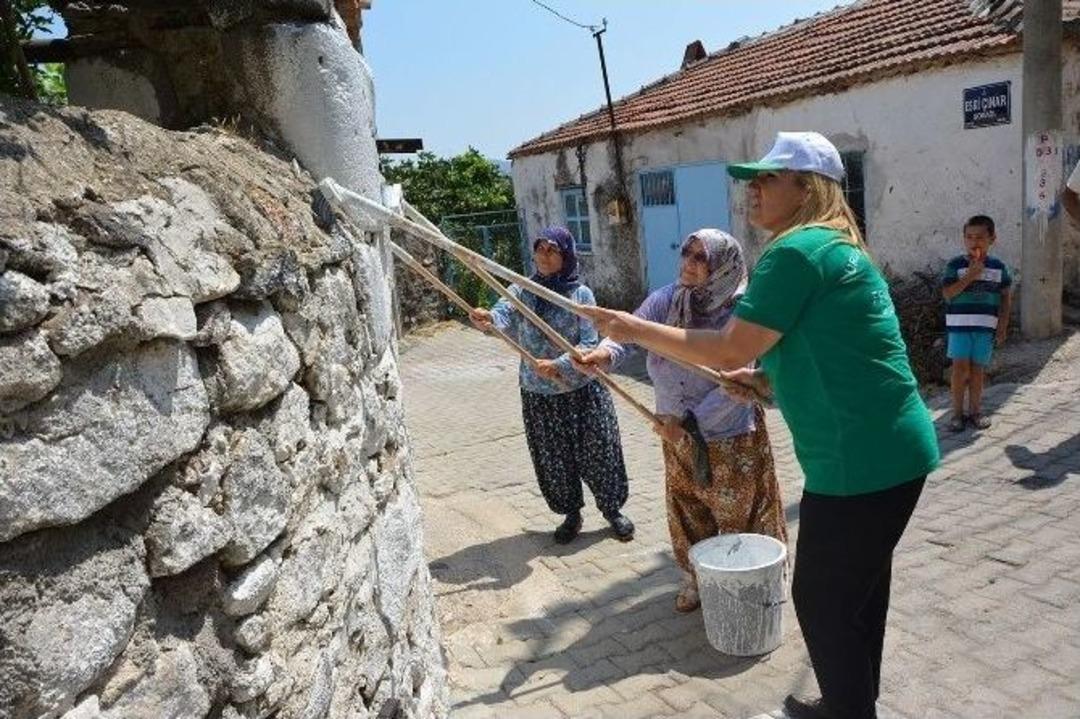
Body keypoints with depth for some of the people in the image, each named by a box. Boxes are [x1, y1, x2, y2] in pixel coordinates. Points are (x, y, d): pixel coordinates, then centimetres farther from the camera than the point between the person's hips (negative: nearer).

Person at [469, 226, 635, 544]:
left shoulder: (580, 294, -7)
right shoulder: (522, 289, -2)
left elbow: (589, 343, -12)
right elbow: (504, 314, -22)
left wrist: (559, 365, -28)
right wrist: (489, 320, -45)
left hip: (582, 390, -2)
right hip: (538, 395, 2)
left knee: (597, 454, 8)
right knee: (553, 460, 12)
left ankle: (613, 509, 30)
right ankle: (571, 514, 33)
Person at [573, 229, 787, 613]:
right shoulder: (665, 300, -8)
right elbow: (631, 333, -16)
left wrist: (691, 420, -27)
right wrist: (606, 352, -39)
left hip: (731, 438, -4)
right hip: (678, 437, 4)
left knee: (738, 516, 12)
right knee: (687, 512, 20)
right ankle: (694, 578, 42)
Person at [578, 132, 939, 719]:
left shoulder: (796, 250, -16)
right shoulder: (835, 248, 15)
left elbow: (730, 349, -20)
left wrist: (636, 330, -11)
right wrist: (763, 380, 12)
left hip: (860, 461, -10)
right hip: (890, 451, 10)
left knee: (823, 600, 7)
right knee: (856, 590, 24)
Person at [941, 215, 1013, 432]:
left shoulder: (998, 267, 5)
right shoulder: (956, 264, -4)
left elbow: (1006, 297, 10)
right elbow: (948, 293, -11)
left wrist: (1003, 326, 6)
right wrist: (970, 275, -20)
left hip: (986, 326, 2)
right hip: (959, 324, -2)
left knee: (978, 369, 9)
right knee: (960, 368, -6)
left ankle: (975, 410, 21)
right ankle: (957, 411, 5)